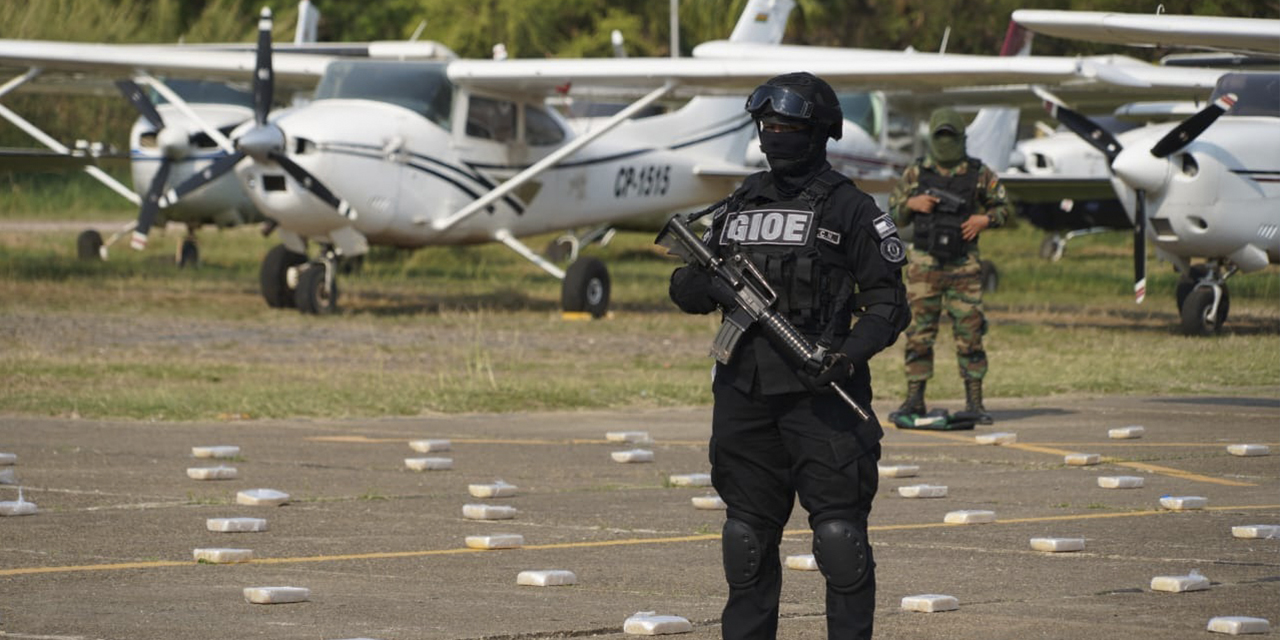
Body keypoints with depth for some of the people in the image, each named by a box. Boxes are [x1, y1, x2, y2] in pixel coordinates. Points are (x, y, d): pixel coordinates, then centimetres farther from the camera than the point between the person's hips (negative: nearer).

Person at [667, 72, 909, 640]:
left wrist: (850, 354, -18)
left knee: (839, 530, -7)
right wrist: (697, 284, -6)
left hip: (819, 391, -5)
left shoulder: (849, 209, -1)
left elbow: (888, 303, -2)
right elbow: (690, 292, 19)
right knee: (748, 532, 9)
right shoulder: (738, 206, 15)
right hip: (743, 391, 5)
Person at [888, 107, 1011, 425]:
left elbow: (1002, 207, 12)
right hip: (925, 264, 1)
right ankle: (914, 400, 7)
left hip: (964, 265, -1)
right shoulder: (916, 173, 5)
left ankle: (974, 403, 4)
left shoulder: (979, 173, 3)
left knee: (969, 333, -2)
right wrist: (912, 204, -8)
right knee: (919, 333, 0)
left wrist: (984, 219, -8)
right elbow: (893, 214, 12)